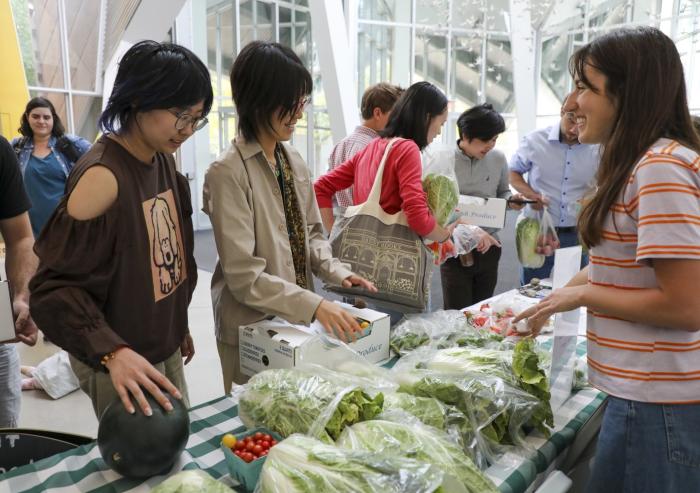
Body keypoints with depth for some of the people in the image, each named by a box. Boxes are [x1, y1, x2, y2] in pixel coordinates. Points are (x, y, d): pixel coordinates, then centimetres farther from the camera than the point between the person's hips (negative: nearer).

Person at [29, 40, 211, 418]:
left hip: (165, 348, 8)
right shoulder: (103, 177, -24)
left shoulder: (163, 159, 1)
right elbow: (54, 286, -23)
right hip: (120, 363, -8)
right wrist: (112, 351, -35)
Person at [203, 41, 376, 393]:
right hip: (250, 328, -7)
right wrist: (314, 305, -26)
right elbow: (243, 275, -22)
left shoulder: (293, 160, 3)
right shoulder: (228, 172, -19)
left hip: (298, 318, 7)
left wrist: (337, 272, -7)